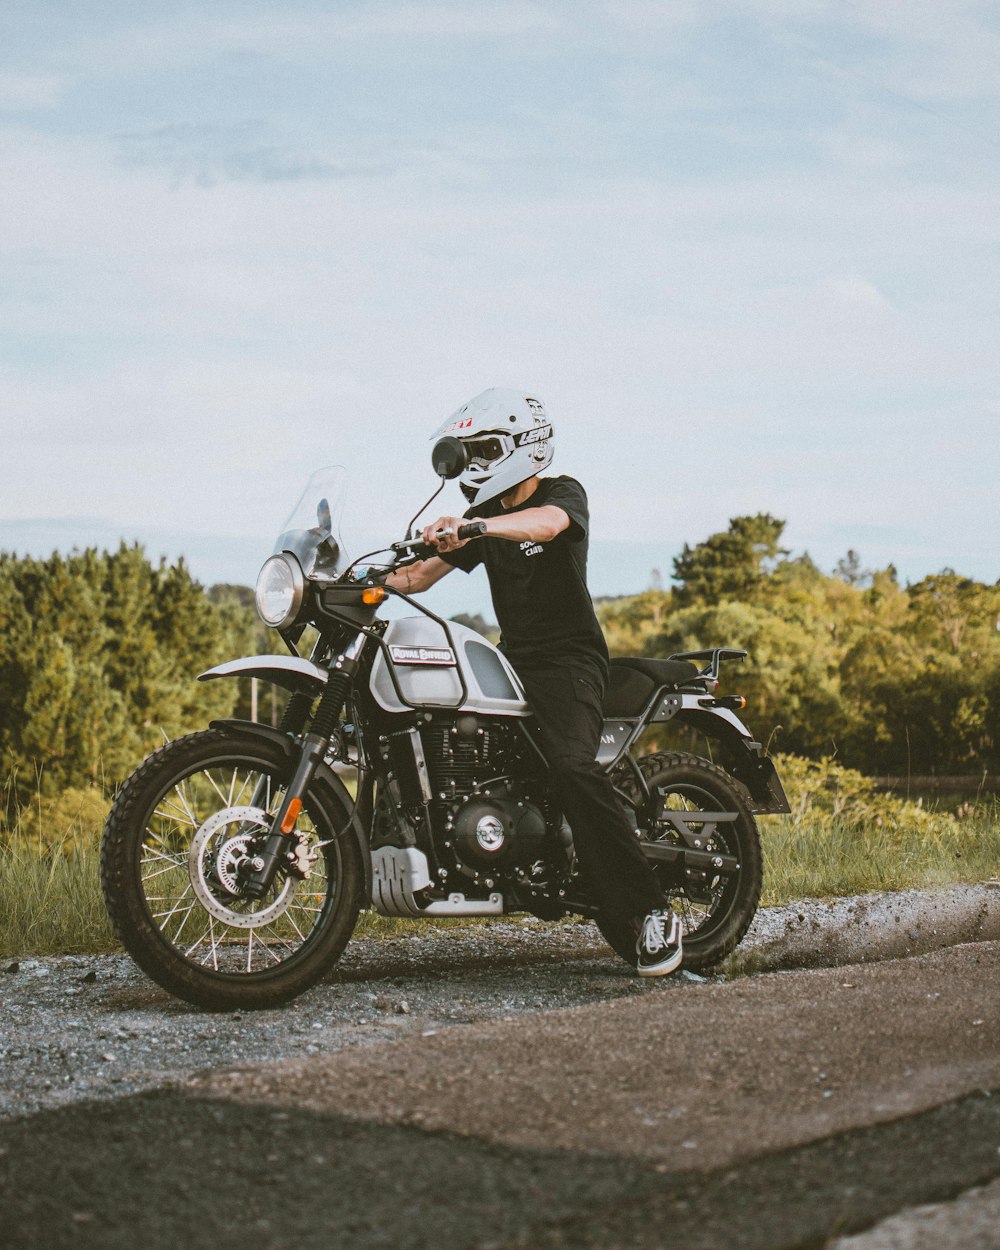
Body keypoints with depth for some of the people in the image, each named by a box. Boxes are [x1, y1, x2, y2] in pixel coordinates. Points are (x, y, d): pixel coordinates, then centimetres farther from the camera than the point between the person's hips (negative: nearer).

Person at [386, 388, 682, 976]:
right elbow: (424, 572, 12)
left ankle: (653, 911, -27)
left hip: (570, 658, -8)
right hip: (512, 661, 8)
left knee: (573, 765, -29)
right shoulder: (485, 518, 19)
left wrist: (472, 526, -44)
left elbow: (545, 523, -28)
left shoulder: (564, 492, -3)